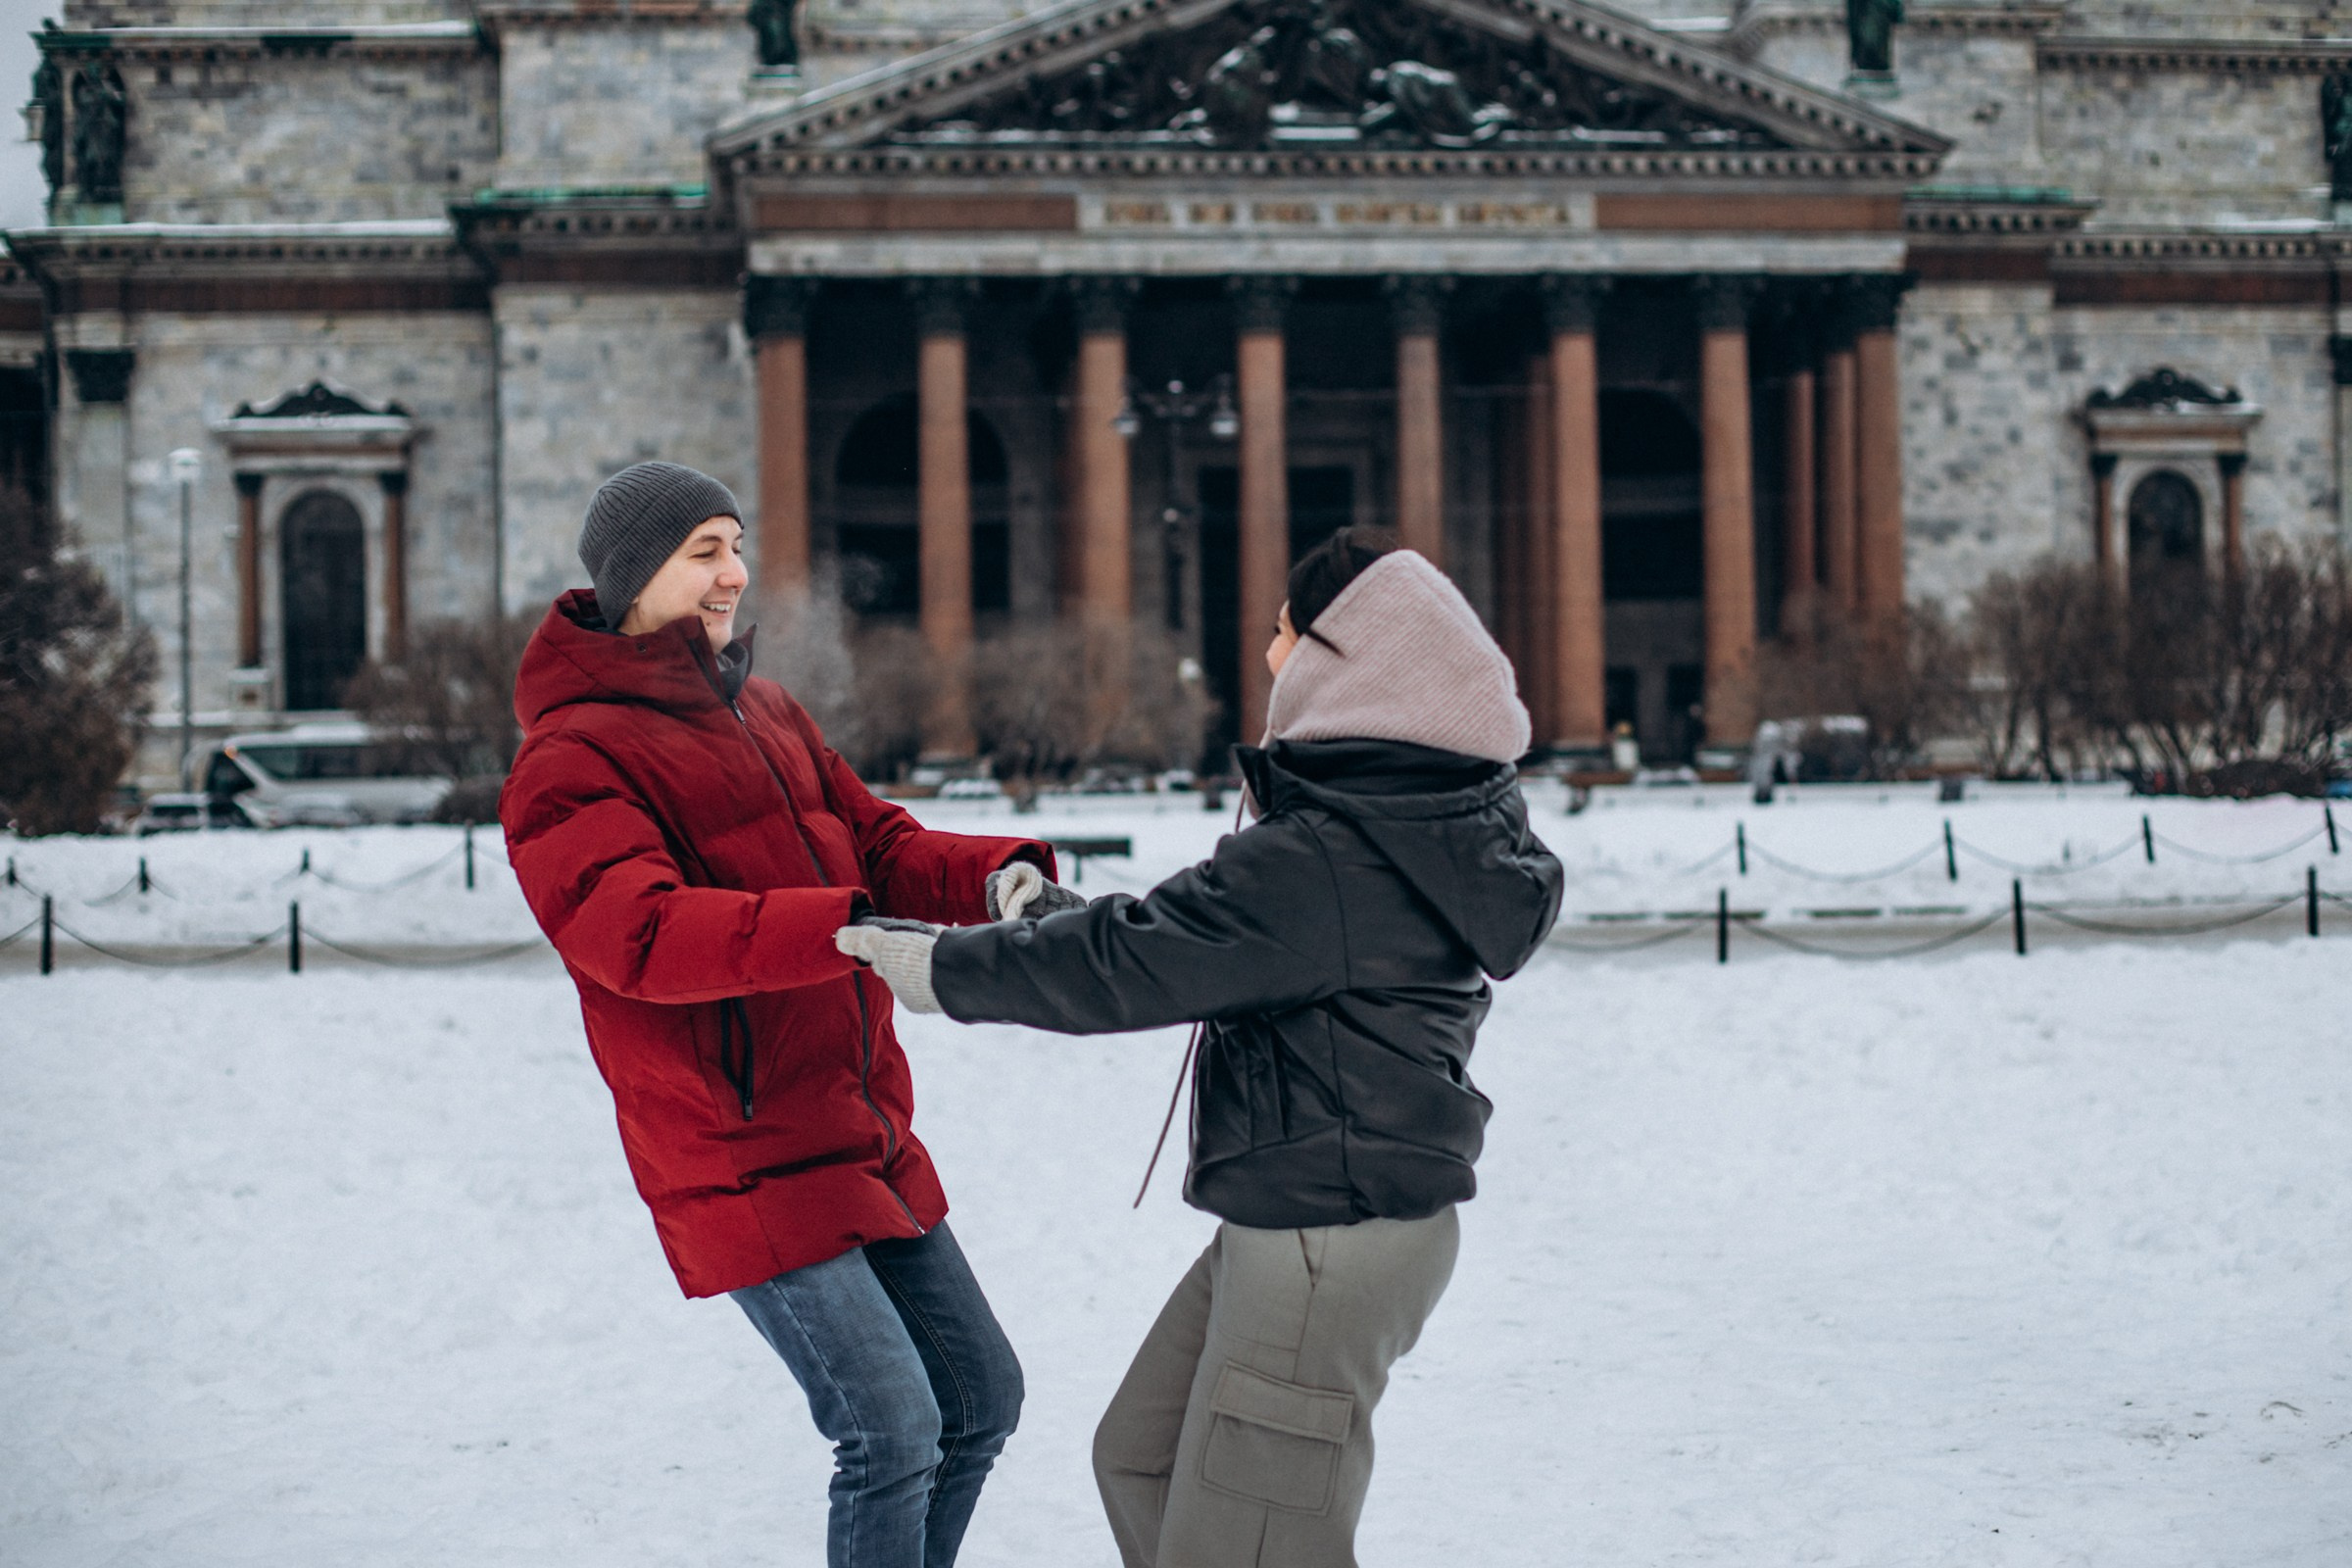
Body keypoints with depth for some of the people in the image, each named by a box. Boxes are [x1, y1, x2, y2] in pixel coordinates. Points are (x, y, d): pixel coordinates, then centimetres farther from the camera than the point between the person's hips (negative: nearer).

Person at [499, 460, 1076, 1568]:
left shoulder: (765, 715, 16)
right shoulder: (570, 762, -12)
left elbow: (876, 843, 13)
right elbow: (640, 931, -28)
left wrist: (995, 875, -10)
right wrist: (844, 927, -40)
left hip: (864, 1137, 9)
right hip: (743, 1164, -9)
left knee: (981, 1395, 14)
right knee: (894, 1428, -14)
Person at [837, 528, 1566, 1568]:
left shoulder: (1321, 859, -24)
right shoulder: (1422, 816, 8)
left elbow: (1131, 966, -22)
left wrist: (945, 970, -10)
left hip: (1329, 1242, -11)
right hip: (1302, 1219, 11)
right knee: (1140, 1458, 22)